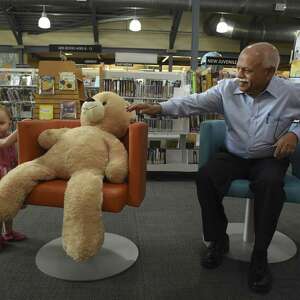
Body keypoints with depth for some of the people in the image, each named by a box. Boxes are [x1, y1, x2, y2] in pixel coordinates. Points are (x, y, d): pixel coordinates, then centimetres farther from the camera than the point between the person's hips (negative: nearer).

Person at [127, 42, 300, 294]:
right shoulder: (227, 89, -5)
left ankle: (260, 254, -16)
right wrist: (160, 108, -29)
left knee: (270, 184, -35)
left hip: (269, 158, -2)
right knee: (205, 176, -26)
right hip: (234, 156, 2)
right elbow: (194, 103, -15)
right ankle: (218, 240, -6)